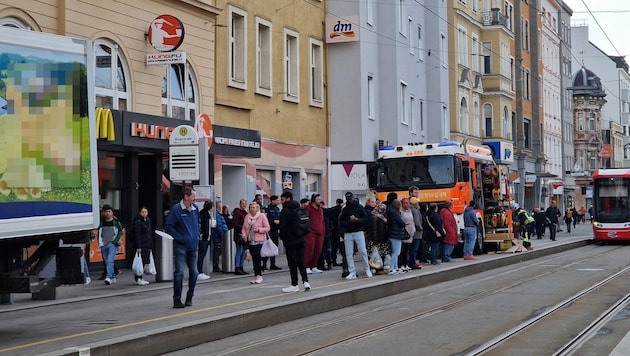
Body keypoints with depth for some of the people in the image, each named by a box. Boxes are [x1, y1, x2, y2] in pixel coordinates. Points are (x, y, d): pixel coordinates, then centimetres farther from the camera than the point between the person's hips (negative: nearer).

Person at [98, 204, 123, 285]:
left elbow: (120, 232, 5)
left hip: (113, 245, -4)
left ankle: (109, 277, -26)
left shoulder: (116, 222, 3)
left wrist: (114, 241, -6)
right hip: (104, 245, 4)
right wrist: (100, 244, 5)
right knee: (107, 262, 7)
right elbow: (99, 234, 16)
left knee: (110, 261, -18)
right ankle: (113, 277, 17)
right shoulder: (102, 223, 10)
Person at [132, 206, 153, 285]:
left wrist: (151, 247, 18)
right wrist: (138, 247, -19)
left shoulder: (148, 221, 17)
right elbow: (136, 235, -14)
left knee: (145, 261, 7)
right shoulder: (138, 221, -8)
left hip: (147, 246, 8)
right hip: (141, 245, -8)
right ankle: (138, 279, -5)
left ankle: (140, 278, 15)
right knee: (140, 261, -9)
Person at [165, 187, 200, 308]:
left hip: (193, 246, 6)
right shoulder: (176, 209, -11)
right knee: (179, 272, -8)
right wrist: (180, 238, -14)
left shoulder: (195, 208, 7)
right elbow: (168, 226, -10)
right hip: (181, 246, -6)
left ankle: (189, 298, 21)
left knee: (193, 272, 8)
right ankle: (177, 299, -3)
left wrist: (198, 234, 9)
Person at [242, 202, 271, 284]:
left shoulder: (262, 216, -2)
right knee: (254, 258, 7)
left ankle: (259, 276, -10)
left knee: (258, 257, -13)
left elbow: (267, 228, -3)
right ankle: (256, 276, 12)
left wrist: (259, 229, -17)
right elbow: (244, 228, 16)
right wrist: (244, 235, -3)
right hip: (250, 240, 5)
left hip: (259, 241, -5)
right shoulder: (247, 217, 11)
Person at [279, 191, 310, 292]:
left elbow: (283, 227, -14)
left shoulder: (285, 211, -12)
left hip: (290, 240, -7)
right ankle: (305, 281, 1)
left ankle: (294, 285, 4)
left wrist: (282, 237, 2)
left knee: (292, 263, 0)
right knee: (301, 262, 11)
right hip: (300, 239, 7)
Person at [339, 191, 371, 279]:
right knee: (348, 254, -1)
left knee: (363, 251, -3)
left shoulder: (359, 207, 5)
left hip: (358, 232, -2)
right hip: (348, 234, 3)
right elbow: (341, 222, 7)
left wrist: (357, 220, -18)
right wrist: (349, 221, -12)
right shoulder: (344, 209, 12)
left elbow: (365, 218, -1)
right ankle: (352, 272, 4)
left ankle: (367, 269, 12)